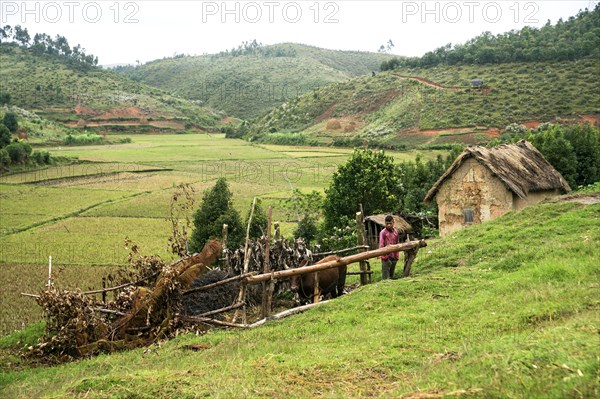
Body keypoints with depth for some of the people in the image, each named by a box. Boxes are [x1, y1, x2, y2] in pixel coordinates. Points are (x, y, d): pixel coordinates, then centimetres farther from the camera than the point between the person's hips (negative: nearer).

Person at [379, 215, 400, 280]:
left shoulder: (395, 232, 9)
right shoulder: (383, 232, -7)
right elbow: (381, 245, -10)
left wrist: (397, 255, 10)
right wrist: (384, 256, -19)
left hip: (394, 257, 5)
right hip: (386, 257, -5)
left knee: (392, 276, 12)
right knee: (385, 277, -6)